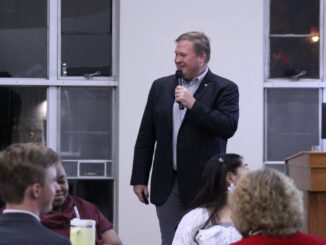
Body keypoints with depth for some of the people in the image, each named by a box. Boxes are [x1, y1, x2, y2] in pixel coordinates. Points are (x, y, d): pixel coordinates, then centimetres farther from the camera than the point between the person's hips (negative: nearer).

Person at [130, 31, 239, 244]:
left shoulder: (224, 89, -1)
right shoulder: (161, 86, 11)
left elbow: (228, 127, -15)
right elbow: (146, 137, 12)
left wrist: (193, 104, -17)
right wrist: (139, 178, 9)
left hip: (204, 184, -4)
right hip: (167, 184, 4)